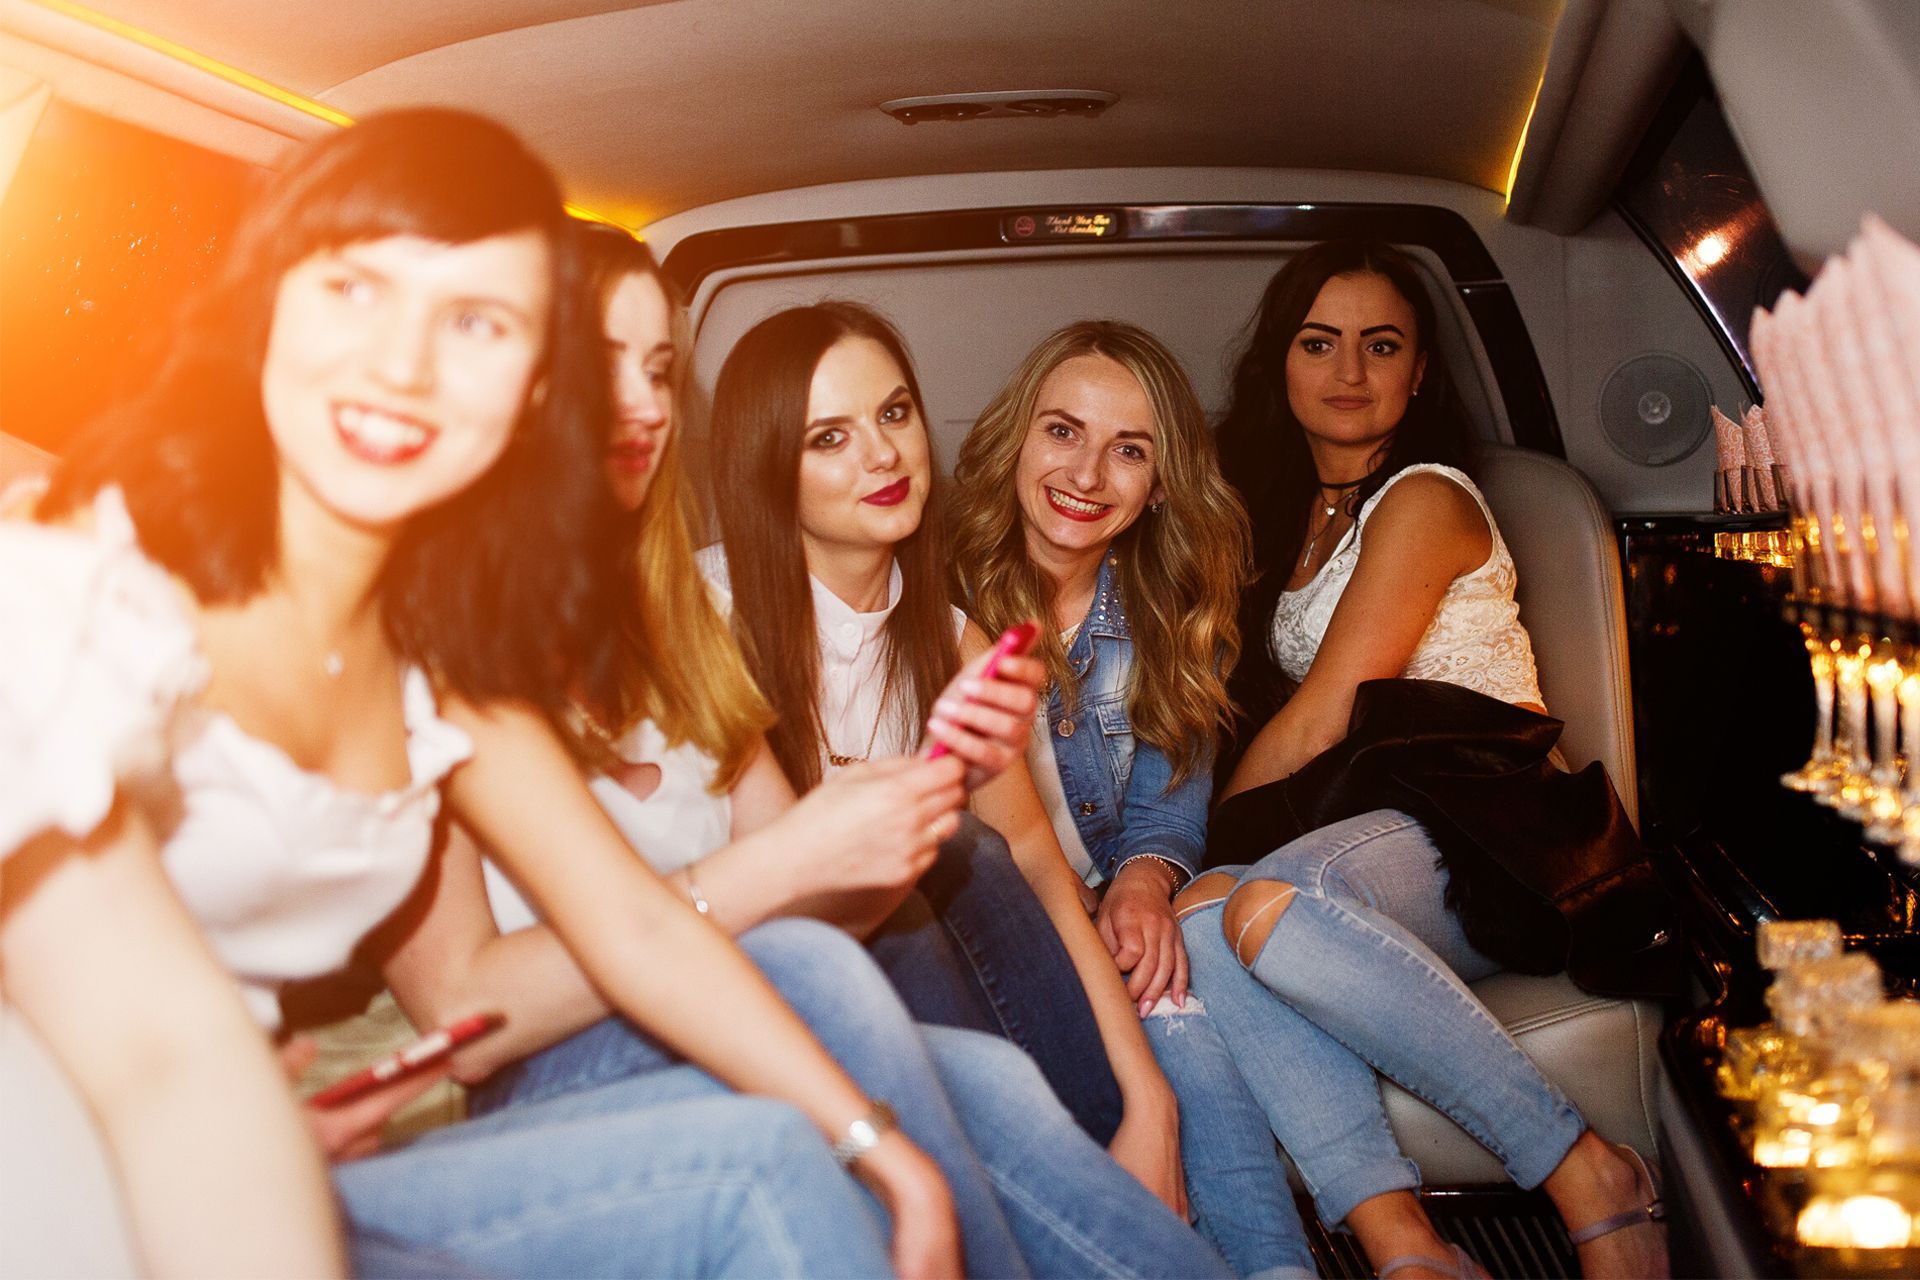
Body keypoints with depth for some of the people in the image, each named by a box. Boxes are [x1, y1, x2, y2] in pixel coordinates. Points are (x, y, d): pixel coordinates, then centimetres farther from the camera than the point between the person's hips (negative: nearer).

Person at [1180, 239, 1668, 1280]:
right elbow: (1283, 716, 21)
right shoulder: (1296, 517, 23)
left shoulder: (1425, 498, -2)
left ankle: (1587, 1177, -25)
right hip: (1377, 834, 6)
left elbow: (1320, 722, -8)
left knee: (1269, 904, -36)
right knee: (1198, 913, -27)